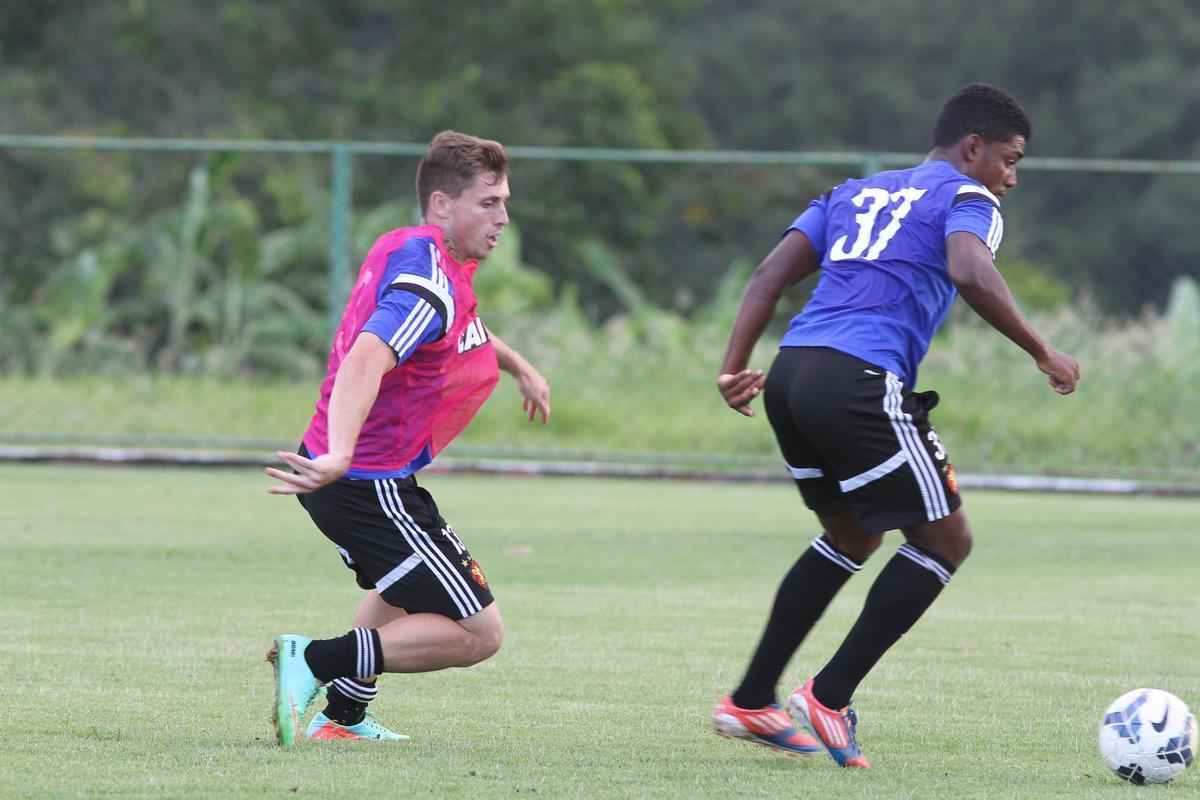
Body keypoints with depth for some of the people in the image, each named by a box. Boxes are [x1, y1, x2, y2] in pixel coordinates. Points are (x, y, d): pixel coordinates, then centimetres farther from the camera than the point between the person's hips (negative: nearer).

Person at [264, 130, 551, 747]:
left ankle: (344, 716, 43)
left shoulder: (406, 249, 9)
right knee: (477, 633, -8)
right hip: (372, 483, -11)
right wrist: (340, 457, -54)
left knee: (400, 591, 37)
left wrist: (520, 368, 47)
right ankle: (316, 660, -13)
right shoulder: (430, 282, -23)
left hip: (342, 473, 11)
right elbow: (365, 360, -39)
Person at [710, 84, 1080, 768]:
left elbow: (771, 275, 18)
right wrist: (1043, 354, -9)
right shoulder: (966, 199, 5)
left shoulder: (855, 194, 27)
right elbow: (972, 275, -16)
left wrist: (736, 368, 14)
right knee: (946, 539, 4)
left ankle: (751, 703, 23)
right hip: (860, 382, -8)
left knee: (854, 536, 26)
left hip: (792, 375, 8)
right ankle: (830, 699, -1)